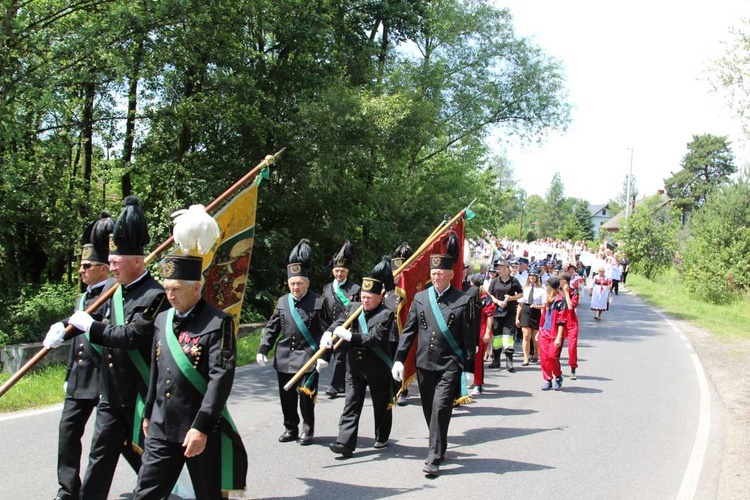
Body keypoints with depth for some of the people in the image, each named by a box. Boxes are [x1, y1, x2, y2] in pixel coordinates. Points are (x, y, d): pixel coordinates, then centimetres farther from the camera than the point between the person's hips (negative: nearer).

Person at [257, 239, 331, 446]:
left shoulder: (318, 303, -5)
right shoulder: (283, 302, 7)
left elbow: (326, 332, -6)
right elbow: (272, 328, 11)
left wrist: (324, 356, -14)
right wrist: (263, 350, 3)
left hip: (307, 358, -4)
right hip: (284, 359, 5)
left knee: (306, 395, -3)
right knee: (286, 396, 11)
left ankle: (307, 430, 12)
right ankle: (290, 429, 25)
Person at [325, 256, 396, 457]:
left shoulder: (385, 314, -15)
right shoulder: (353, 308, 4)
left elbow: (375, 338, -25)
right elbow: (339, 322, 1)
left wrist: (349, 336, -29)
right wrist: (328, 333, -21)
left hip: (378, 369, -4)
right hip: (355, 368, 4)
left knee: (381, 406, 12)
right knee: (351, 405, -1)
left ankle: (382, 439, 31)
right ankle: (345, 443, -4)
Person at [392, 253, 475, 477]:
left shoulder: (462, 301, -3)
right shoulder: (420, 298, 7)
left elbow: (468, 337, -2)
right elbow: (408, 330, 8)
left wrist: (469, 368, -4)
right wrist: (399, 359, 2)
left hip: (449, 365, -4)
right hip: (424, 364, 4)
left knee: (440, 409, -11)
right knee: (429, 411, 12)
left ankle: (434, 459, -7)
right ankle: (439, 448, 32)